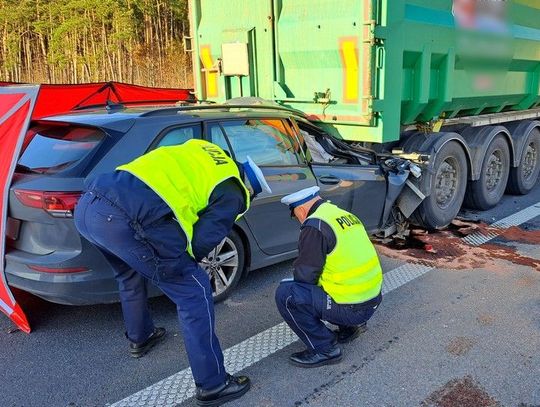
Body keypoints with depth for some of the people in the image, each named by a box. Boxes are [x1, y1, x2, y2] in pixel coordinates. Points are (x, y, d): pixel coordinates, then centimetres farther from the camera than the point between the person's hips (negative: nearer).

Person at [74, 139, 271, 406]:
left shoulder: (201, 154, 30)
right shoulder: (232, 192, 10)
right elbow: (201, 242, 3)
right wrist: (180, 261, 24)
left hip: (87, 204, 9)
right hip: (129, 218, -8)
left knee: (130, 275, 35)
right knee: (194, 292, 6)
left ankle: (140, 338, 56)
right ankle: (213, 385, 16)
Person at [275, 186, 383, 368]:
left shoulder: (315, 225, -17)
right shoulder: (346, 215, 10)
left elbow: (304, 275, -13)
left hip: (351, 308, -9)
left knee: (286, 294, -10)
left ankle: (325, 349, -1)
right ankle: (351, 326, 20)